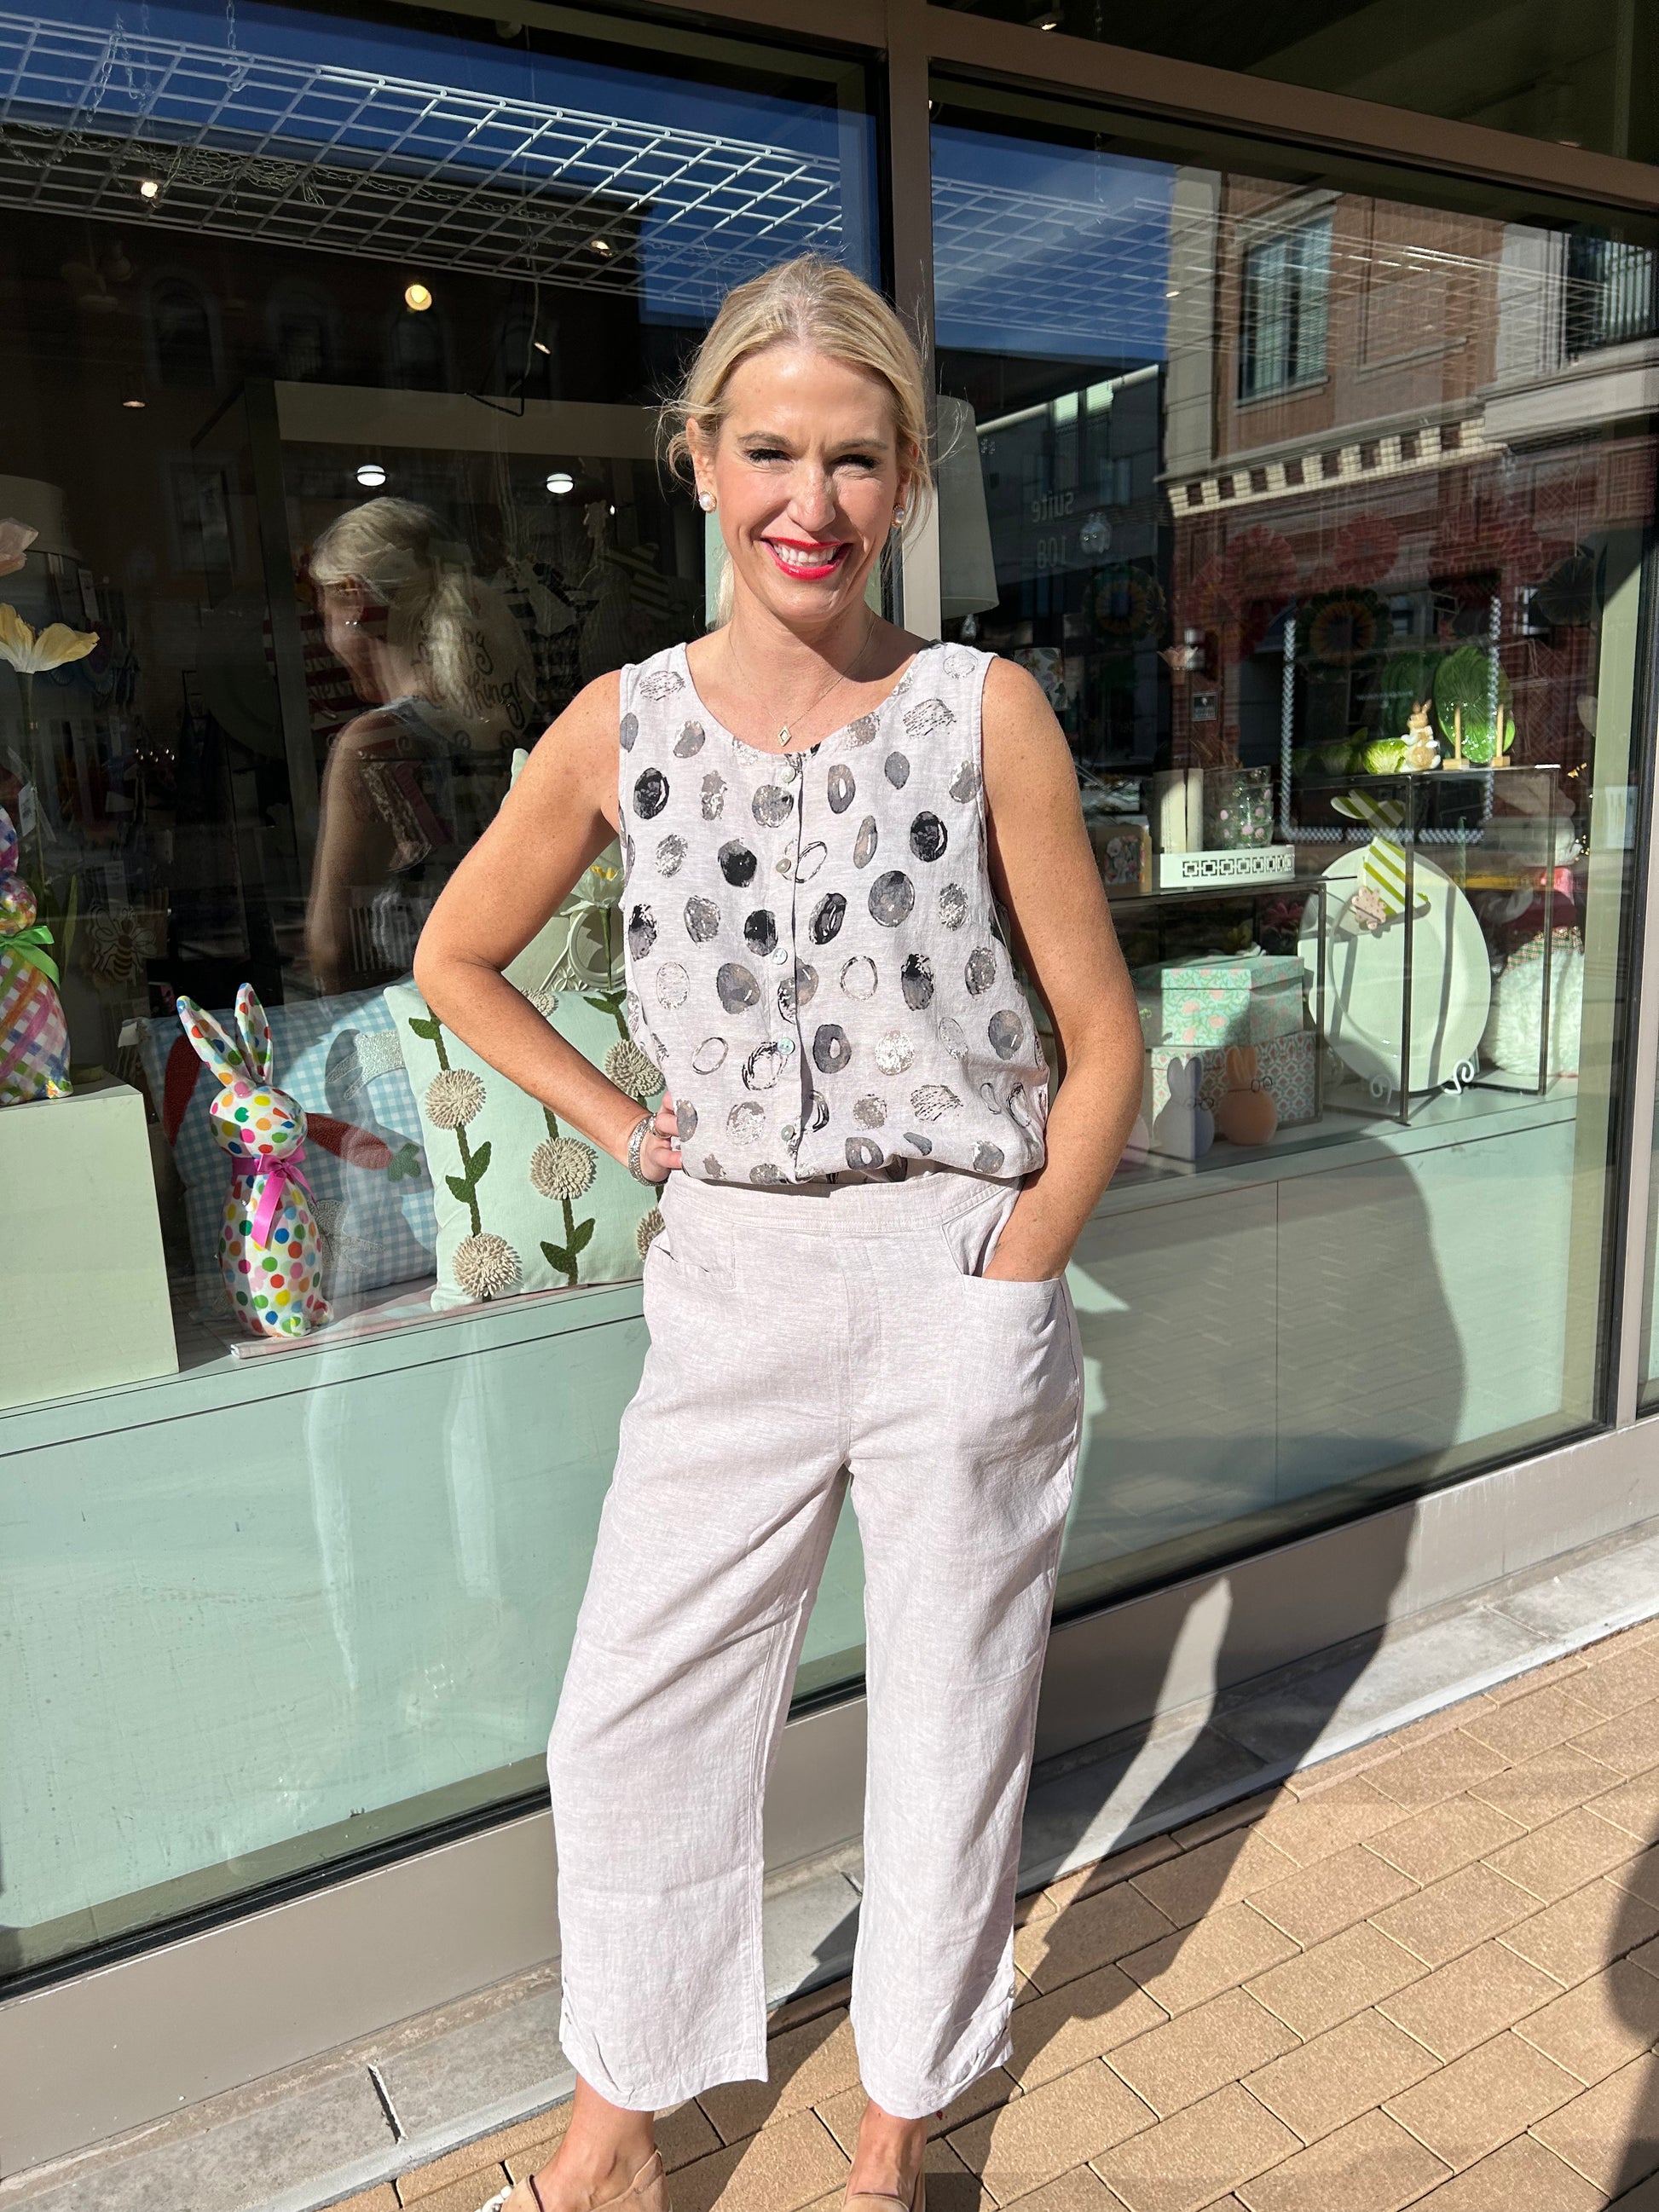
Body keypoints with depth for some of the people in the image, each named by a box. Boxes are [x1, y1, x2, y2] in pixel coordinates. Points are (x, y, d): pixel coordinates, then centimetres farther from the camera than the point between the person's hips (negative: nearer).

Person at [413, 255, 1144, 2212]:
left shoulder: (986, 709, -5)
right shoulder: (623, 723, 1)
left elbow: (1101, 1036, -2)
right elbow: (455, 960, 13)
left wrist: (1012, 1278, -8)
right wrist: (624, 1127, 4)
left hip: (960, 1280, -2)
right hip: (729, 1287, 2)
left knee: (951, 1717, 13)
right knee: (626, 1724, 11)